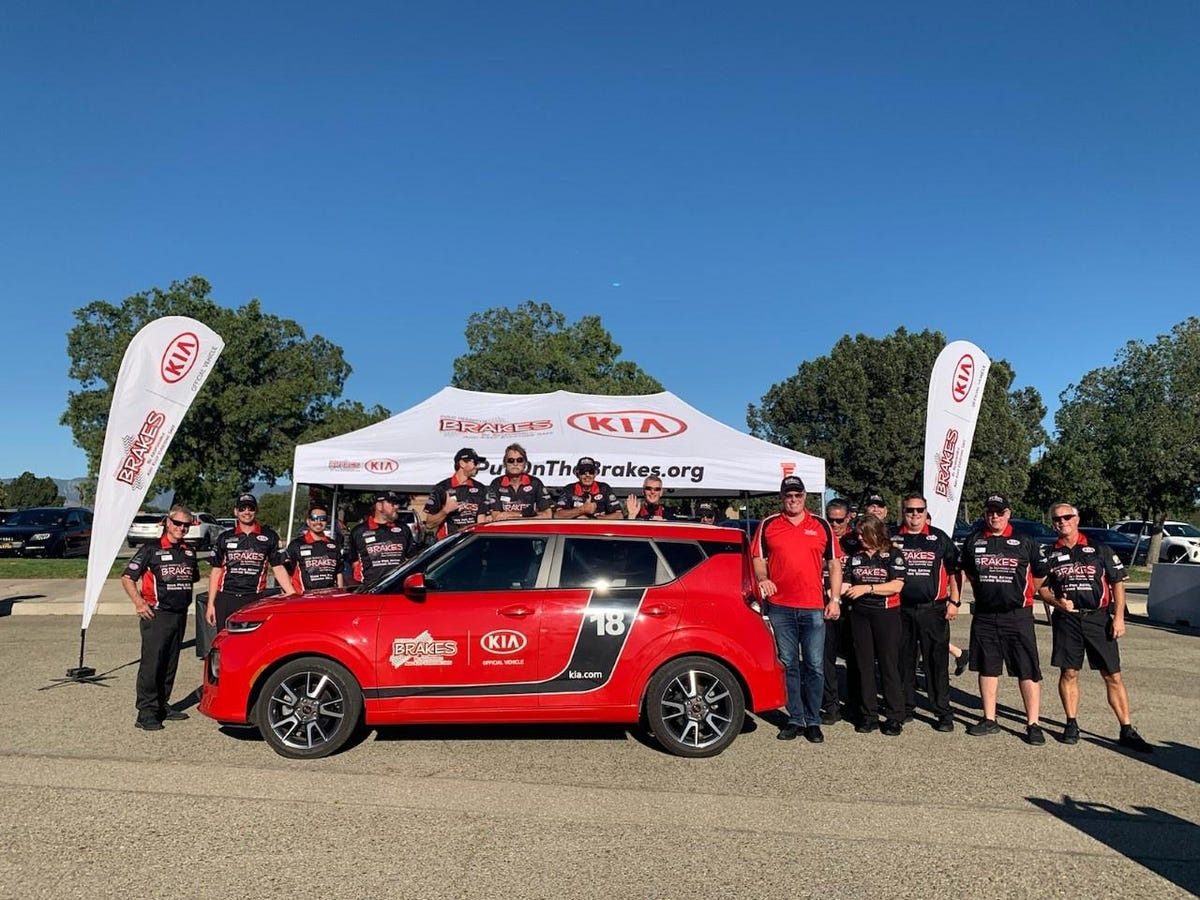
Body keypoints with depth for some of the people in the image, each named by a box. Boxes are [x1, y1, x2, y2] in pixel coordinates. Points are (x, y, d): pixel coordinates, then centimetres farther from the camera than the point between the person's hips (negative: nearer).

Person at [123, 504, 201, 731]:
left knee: (170, 663, 11)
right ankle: (146, 713, -5)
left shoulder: (189, 552, 14)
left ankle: (162, 706, 21)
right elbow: (127, 577, -5)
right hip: (156, 615, -6)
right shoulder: (151, 550, -4)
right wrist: (139, 602, -16)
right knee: (151, 663, -8)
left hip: (180, 615, 6)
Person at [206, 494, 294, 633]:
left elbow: (278, 569, 6)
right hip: (226, 599, 2)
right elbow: (216, 572, 13)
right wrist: (210, 604, 8)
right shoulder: (225, 538, 12)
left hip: (255, 600, -2)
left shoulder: (269, 536, 7)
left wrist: (293, 597, -4)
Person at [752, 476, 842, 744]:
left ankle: (813, 721, 15)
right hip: (780, 606, 0)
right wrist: (762, 578, -12)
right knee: (788, 665, 7)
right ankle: (795, 719, 18)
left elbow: (834, 564, 10)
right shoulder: (768, 525, 6)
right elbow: (758, 558, 9)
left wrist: (835, 599, 2)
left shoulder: (821, 525, 8)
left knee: (815, 667, 3)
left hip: (814, 607, 0)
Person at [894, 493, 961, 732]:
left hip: (933, 609, -2)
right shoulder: (893, 539, 8)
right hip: (901, 610, 2)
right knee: (903, 661, 9)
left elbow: (953, 571, 7)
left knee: (937, 662, 0)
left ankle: (942, 712, 8)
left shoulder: (939, 538, 5)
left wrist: (954, 601, 0)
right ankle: (905, 707, 21)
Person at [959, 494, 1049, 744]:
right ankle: (989, 720, 20)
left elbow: (1040, 575, 9)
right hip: (984, 616, 3)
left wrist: (1023, 596, 8)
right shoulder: (973, 542, 7)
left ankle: (1033, 724, 6)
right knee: (987, 668, 10)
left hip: (1018, 616, -3)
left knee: (1028, 671, -2)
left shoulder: (1025, 542, 0)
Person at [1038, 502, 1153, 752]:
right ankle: (1072, 724, 16)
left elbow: (1118, 583, 4)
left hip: (1099, 618, -1)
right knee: (1068, 673, 5)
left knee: (1113, 676, 1)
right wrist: (1057, 602, -8)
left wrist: (1119, 616, -4)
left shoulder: (1099, 549, 5)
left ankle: (1127, 730, 8)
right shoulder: (1050, 554, 8)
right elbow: (1042, 587, 12)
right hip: (1066, 619, 1)